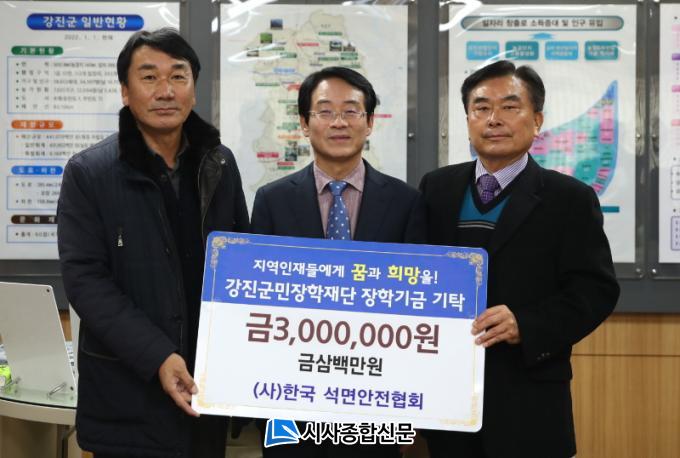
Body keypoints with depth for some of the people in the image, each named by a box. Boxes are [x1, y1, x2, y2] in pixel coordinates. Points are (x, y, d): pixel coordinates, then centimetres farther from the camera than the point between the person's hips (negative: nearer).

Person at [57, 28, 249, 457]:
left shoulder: (220, 164, 5)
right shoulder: (88, 173, -7)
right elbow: (85, 280, -12)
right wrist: (156, 357, -21)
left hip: (211, 379, 4)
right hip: (129, 394, -3)